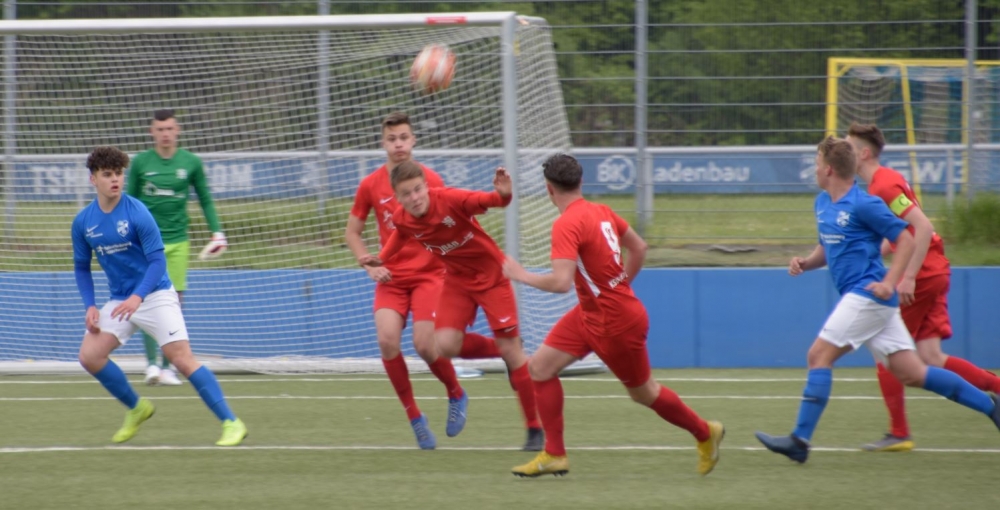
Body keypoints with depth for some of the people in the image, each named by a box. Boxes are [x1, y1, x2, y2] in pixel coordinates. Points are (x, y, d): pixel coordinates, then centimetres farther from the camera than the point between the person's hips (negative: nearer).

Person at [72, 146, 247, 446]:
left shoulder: (137, 213, -15)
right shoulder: (83, 222, 1)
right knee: (89, 356, -8)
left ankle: (231, 423, -14)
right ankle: (136, 409, 14)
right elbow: (81, 267, 12)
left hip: (155, 295, -5)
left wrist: (138, 297, -31)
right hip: (119, 301, 6)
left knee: (182, 358, -17)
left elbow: (157, 261, -17)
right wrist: (90, 306, -2)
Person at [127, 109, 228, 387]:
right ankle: (151, 363, -11)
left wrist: (217, 231, 3)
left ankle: (168, 367, 8)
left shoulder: (191, 163, 4)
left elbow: (205, 199, 12)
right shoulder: (140, 163, 2)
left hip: (177, 241, 1)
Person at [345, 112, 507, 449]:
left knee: (425, 345, -15)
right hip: (392, 278, 2)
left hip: (429, 274, -2)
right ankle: (414, 417, -3)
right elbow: (352, 233, 11)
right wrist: (370, 265, -4)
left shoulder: (431, 180, -4)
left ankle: (456, 395, 18)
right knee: (387, 339, -19)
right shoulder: (370, 186, 2)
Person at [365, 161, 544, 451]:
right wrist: (381, 259, -2)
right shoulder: (402, 219, -13)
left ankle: (535, 429, 9)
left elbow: (486, 200, -42)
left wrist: (503, 195, -63)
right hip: (457, 280, 5)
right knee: (446, 345, -15)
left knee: (511, 351, -3)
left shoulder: (450, 199, -29)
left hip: (491, 274, -5)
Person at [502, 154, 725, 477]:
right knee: (540, 367, 3)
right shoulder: (601, 212, 2)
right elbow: (639, 248, 13)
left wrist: (521, 275, -19)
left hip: (615, 324, -9)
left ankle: (705, 433, 32)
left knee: (644, 393, 10)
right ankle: (554, 455, 6)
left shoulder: (566, 226, -25)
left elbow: (561, 282, -34)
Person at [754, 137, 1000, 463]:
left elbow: (906, 240, -10)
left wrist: (889, 283, -19)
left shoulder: (863, 205, -12)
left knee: (819, 356, -12)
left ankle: (800, 440, -12)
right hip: (859, 298, 9)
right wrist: (805, 263, 7)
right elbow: (828, 248, 27)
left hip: (868, 295, -9)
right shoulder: (823, 203, 15)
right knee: (912, 374, 7)